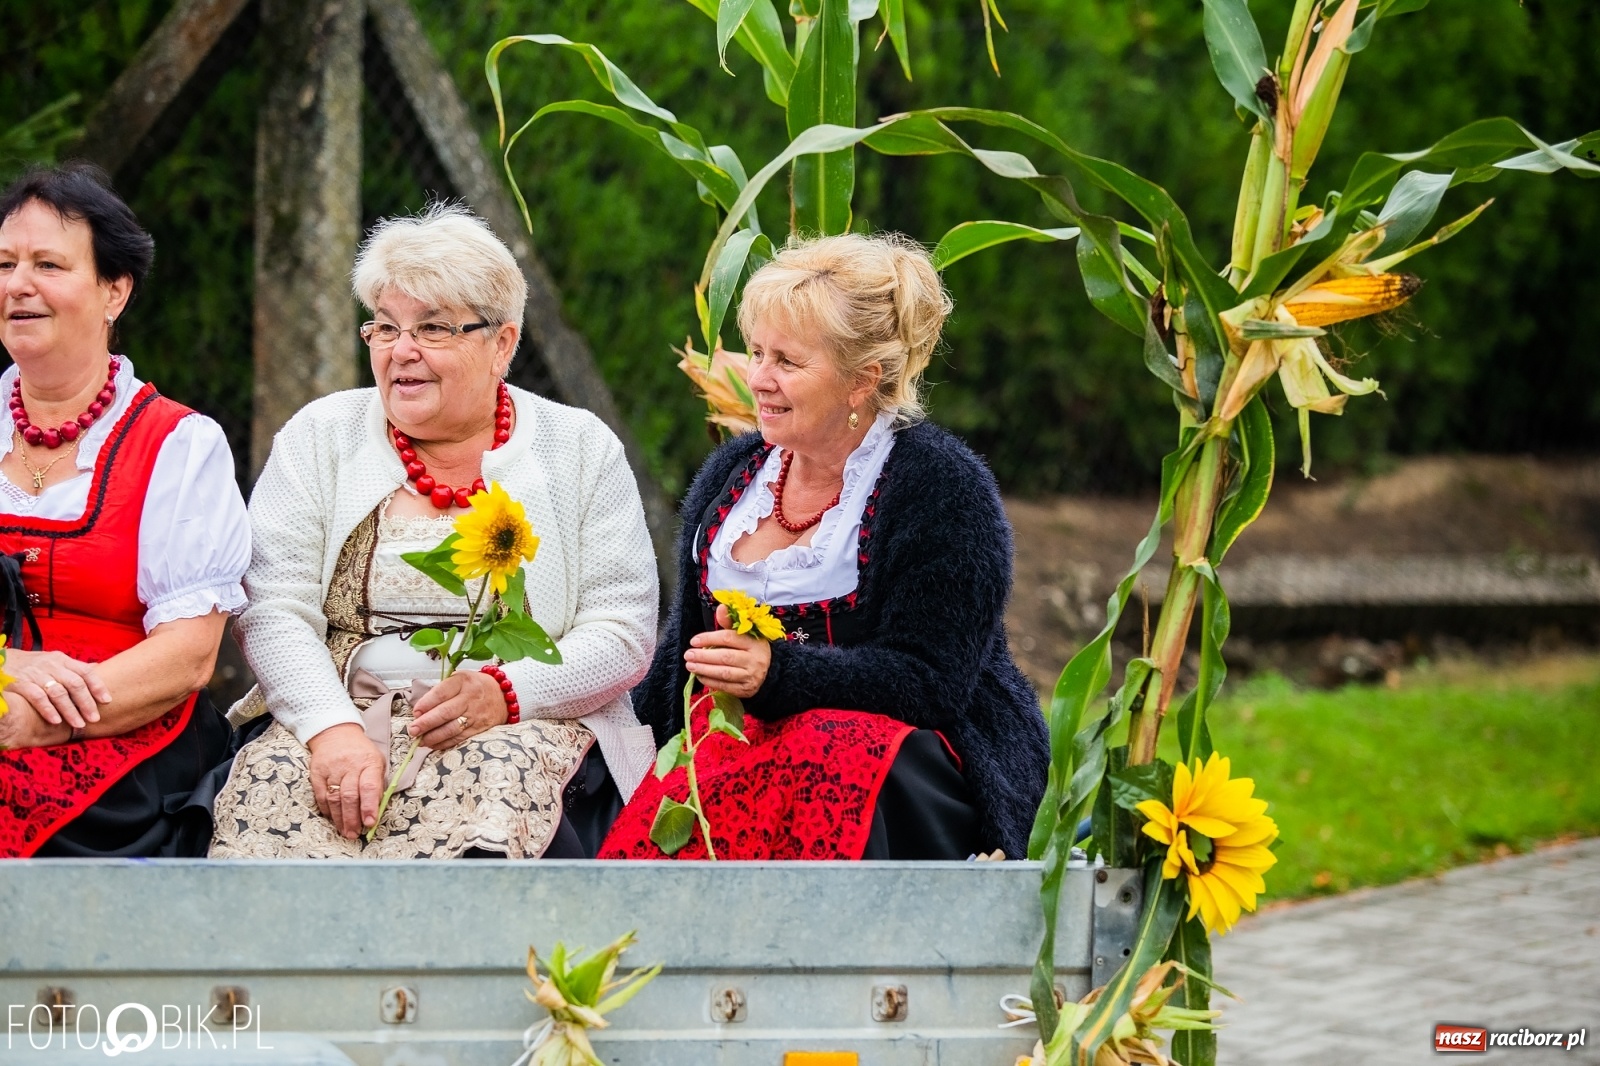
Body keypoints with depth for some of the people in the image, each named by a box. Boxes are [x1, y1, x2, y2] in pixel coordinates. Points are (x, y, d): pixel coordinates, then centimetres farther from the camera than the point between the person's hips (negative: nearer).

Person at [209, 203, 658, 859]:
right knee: (273, 781, -35)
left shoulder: (580, 450, 10)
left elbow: (623, 634, 2)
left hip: (530, 724, 0)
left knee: (502, 776, -37)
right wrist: (333, 726, -18)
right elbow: (274, 613, 2)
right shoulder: (320, 439, 12)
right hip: (343, 709, 0)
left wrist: (504, 692, -17)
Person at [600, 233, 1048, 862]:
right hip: (740, 738, 4)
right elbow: (684, 646, 22)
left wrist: (778, 673, -26)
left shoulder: (944, 488, -5)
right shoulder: (730, 475, 16)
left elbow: (929, 684, -13)